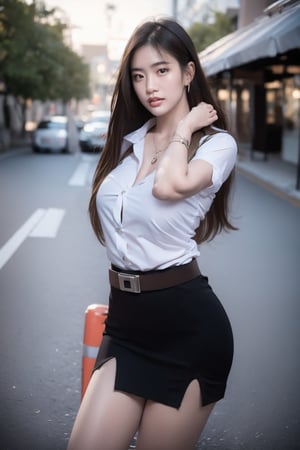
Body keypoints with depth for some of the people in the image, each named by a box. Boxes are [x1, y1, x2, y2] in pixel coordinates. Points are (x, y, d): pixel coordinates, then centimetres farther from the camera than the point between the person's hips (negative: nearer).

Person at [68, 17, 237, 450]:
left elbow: (169, 185, -26)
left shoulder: (217, 143, -5)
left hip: (188, 324, -5)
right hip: (125, 321, 5)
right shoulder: (126, 141, 12)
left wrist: (185, 126, -9)